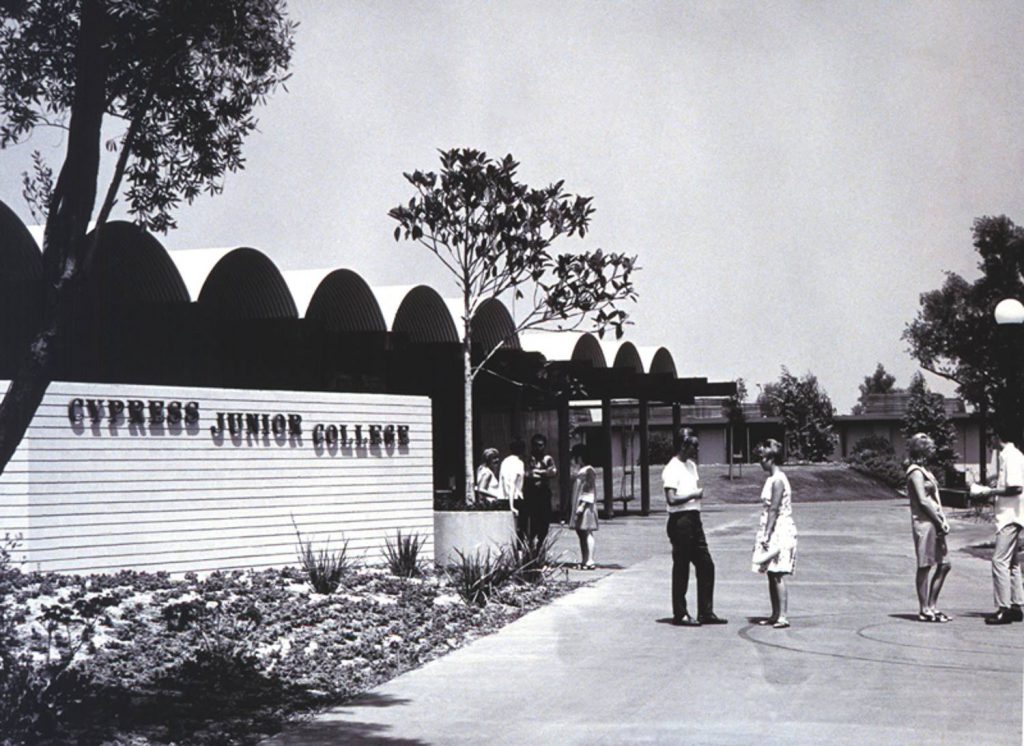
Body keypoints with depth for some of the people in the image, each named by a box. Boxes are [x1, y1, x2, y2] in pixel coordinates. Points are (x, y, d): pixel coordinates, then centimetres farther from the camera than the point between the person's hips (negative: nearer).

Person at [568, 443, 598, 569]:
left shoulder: (588, 471, -11)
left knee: (587, 533, -8)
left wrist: (583, 505, -21)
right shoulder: (578, 471, 16)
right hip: (578, 506, 9)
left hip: (586, 506, -9)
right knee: (580, 533, 10)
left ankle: (590, 561, -8)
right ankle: (583, 560, 14)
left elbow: (590, 490, -16)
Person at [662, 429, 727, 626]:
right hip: (680, 520, -9)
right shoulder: (672, 469, -13)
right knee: (681, 568, -1)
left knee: (706, 566, 9)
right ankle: (680, 614, 7)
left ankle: (706, 612, 15)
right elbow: (671, 498, -21)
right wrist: (694, 494, -15)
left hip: (694, 519, 9)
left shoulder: (691, 465, 15)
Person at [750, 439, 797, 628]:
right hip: (771, 532, 10)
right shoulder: (771, 479, 15)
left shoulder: (778, 480, -14)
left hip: (779, 531, -10)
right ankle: (775, 614, 16)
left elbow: (774, 510, -19)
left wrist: (766, 534, -21)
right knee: (771, 575, 11)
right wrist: (764, 535, 19)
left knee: (778, 575, -10)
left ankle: (783, 616, -10)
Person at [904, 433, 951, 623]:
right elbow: (923, 501, -17)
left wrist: (943, 519, 6)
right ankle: (924, 610, 2)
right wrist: (940, 521, -13)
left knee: (943, 565, 11)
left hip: (934, 523, 10)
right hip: (924, 522, -10)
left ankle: (931, 606, 18)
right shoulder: (916, 472, -12)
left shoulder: (922, 470, 18)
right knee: (926, 566, -4)